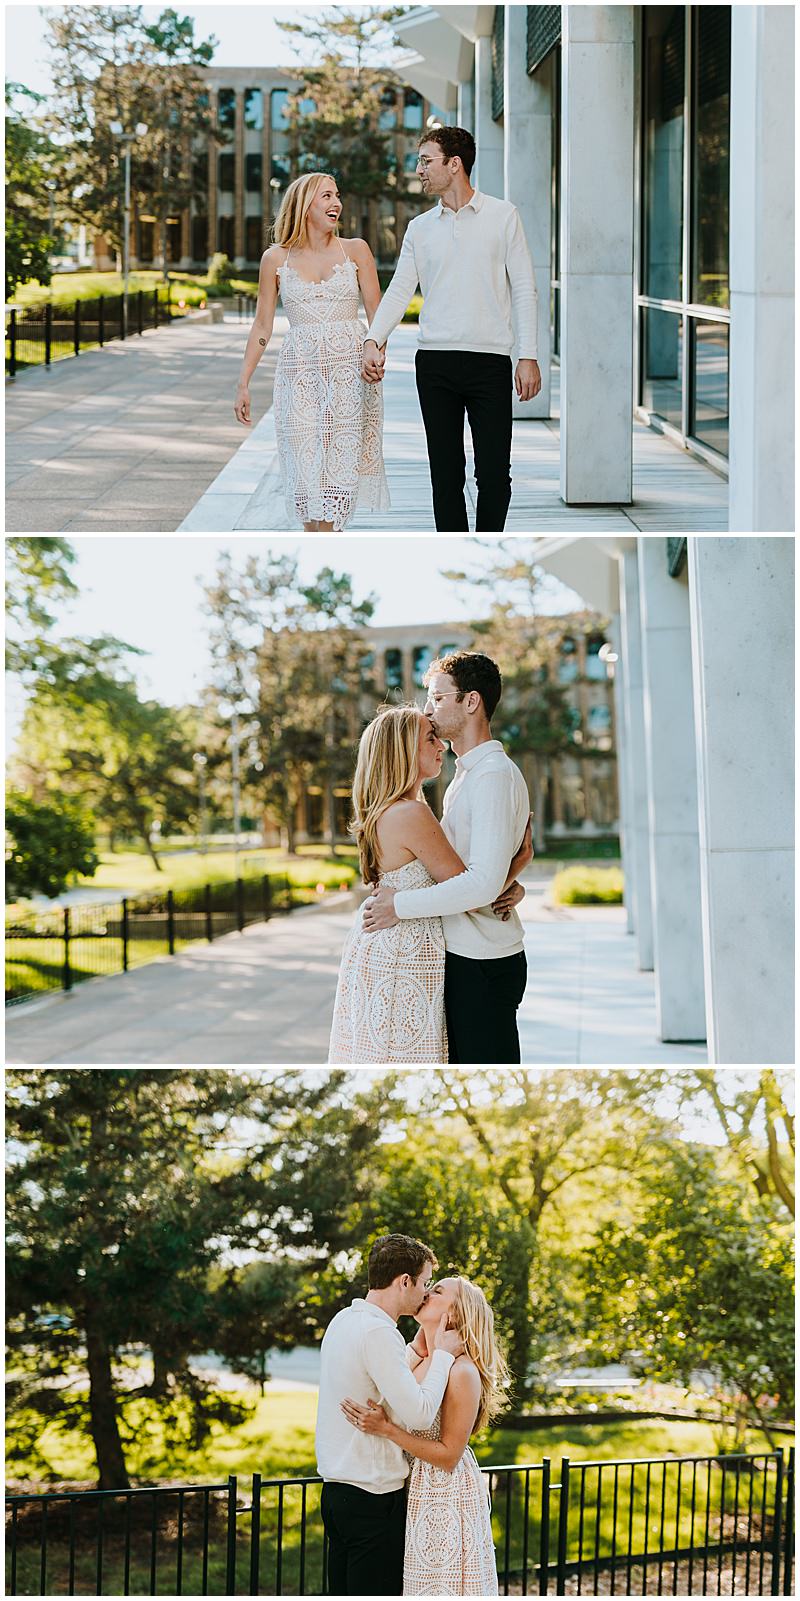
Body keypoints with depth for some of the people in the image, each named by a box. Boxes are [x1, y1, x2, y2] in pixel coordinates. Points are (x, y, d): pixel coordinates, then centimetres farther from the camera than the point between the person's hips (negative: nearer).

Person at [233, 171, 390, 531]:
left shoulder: (355, 251, 5)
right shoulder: (276, 258, 6)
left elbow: (377, 314, 3)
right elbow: (262, 326, 10)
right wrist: (243, 383, 6)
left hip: (350, 371, 0)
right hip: (300, 372, 0)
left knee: (342, 460, -4)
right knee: (307, 464, -6)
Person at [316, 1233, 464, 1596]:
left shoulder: (343, 1321, 11)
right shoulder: (378, 1332, -19)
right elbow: (419, 1414, -24)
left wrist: (425, 1351, 11)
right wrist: (442, 1355, -12)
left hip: (337, 1487, 10)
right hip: (374, 1497, -10)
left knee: (342, 1593, 13)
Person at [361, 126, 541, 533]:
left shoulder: (503, 216, 4)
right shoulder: (419, 228, 13)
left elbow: (523, 289, 2)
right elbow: (399, 290, 7)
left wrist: (528, 357, -5)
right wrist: (374, 339, -10)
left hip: (490, 361, -3)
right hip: (435, 362, 3)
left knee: (494, 473, -4)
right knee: (445, 473, 4)